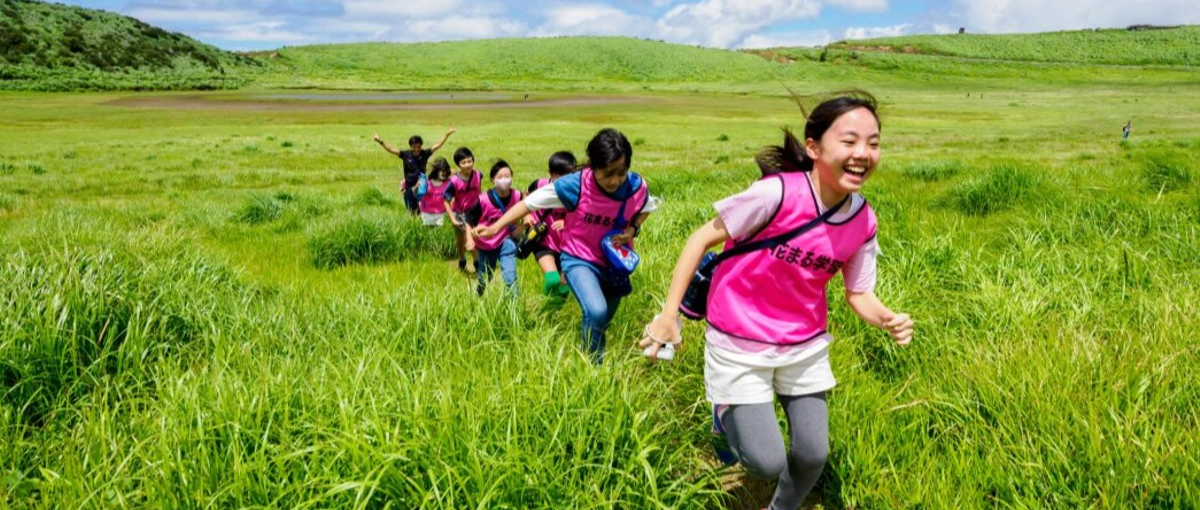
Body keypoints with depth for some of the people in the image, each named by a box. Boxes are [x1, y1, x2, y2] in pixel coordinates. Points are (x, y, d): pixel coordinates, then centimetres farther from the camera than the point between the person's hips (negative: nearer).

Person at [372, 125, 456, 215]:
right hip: (409, 188, 0)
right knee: (411, 211, 12)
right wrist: (380, 142, -24)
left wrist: (447, 134, -17)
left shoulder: (425, 154, -9)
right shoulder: (405, 155, -9)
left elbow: (438, 145, -10)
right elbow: (391, 149, -12)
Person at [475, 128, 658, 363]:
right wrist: (496, 226, -16)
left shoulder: (637, 186, -19)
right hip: (580, 260, -4)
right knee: (596, 312, -28)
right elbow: (531, 201, -15)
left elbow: (646, 208, 6)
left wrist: (633, 230, -14)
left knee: (602, 323, 19)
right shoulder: (574, 185, -27)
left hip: (616, 262, 4)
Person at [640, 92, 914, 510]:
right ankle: (727, 414, 27)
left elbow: (858, 293, 3)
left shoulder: (863, 221, -8)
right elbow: (704, 238, -17)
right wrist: (669, 313, -17)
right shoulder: (777, 193, -26)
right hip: (741, 345, -5)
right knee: (768, 465, -6)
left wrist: (888, 319, -20)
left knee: (812, 455, 9)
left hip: (805, 346, 5)